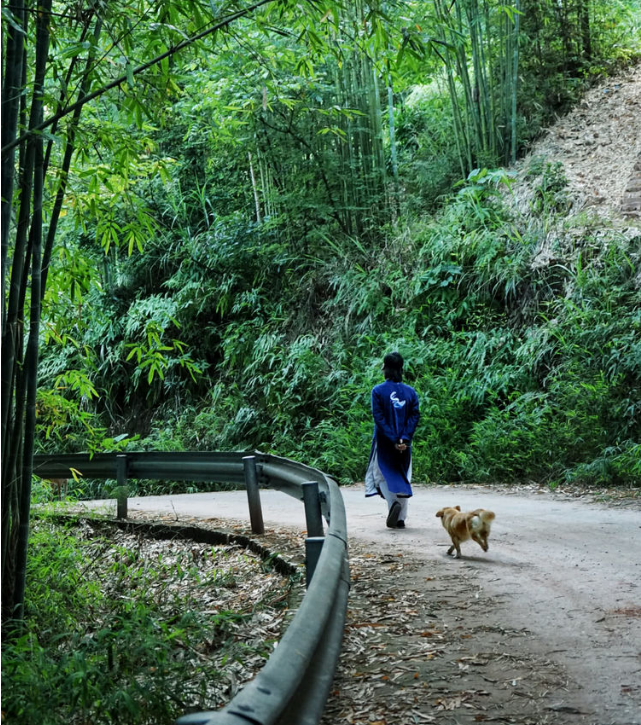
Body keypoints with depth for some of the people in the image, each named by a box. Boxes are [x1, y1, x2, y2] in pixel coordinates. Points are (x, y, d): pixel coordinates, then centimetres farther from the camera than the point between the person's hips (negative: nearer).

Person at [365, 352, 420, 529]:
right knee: (403, 476, 11)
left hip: (384, 442, -3)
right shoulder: (410, 391, 3)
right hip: (405, 444, 3)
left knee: (384, 474, 7)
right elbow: (415, 416, -5)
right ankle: (401, 518, 9)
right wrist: (404, 438, -10)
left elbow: (379, 417, -13)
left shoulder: (378, 391, -6)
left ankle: (393, 502, -21)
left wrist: (392, 439, -12)